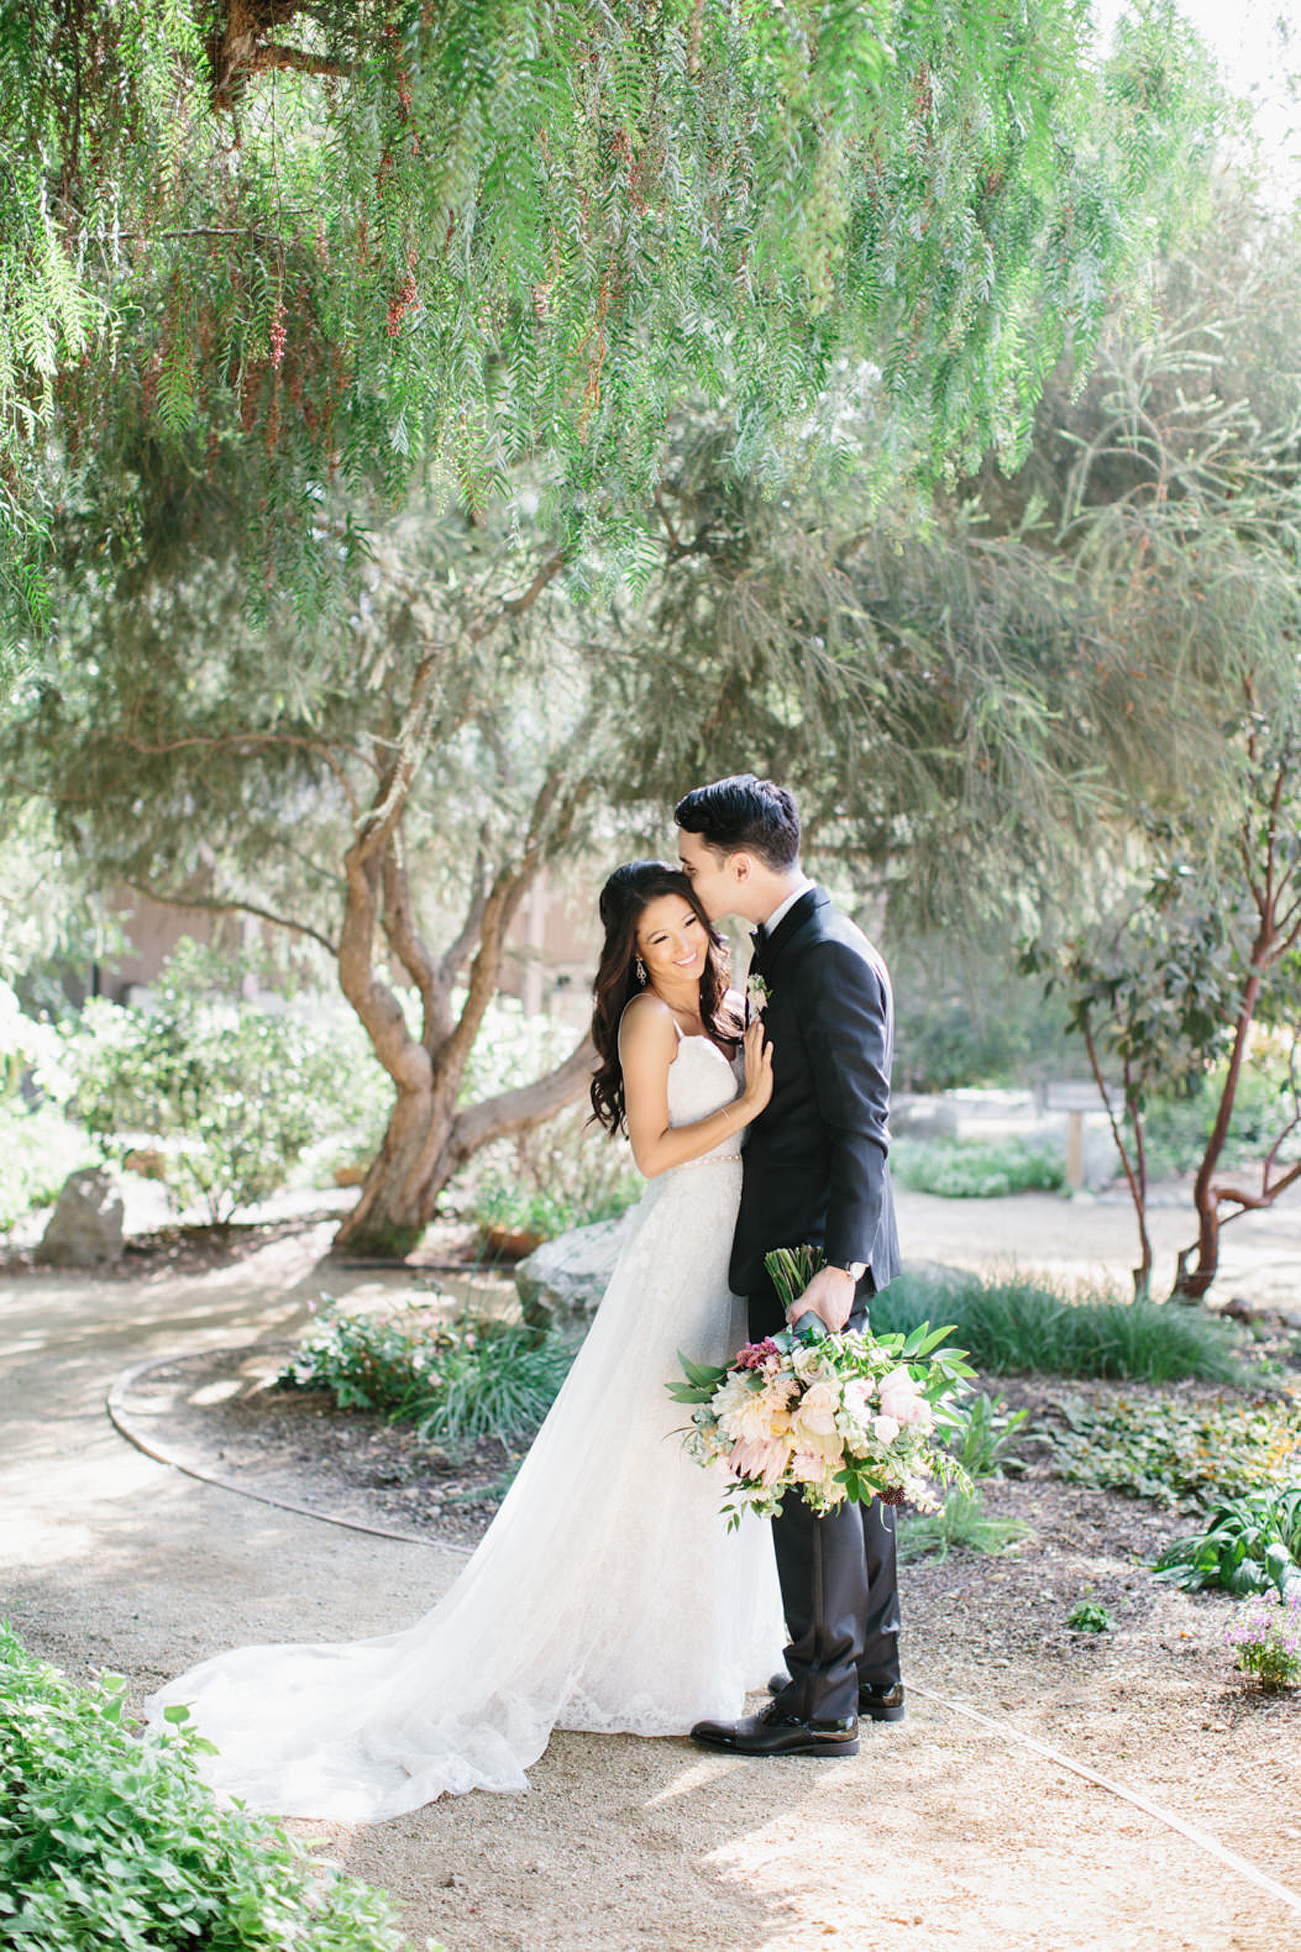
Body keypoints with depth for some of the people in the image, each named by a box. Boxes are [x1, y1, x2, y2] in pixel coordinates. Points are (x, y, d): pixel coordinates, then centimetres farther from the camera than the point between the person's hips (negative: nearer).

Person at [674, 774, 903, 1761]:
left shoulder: (829, 956, -18)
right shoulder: (790, 945, 13)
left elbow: (863, 1126, -23)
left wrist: (838, 1269, -28)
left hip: (811, 1251, -11)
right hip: (818, 1246, 11)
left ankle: (822, 1700, 4)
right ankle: (873, 1667, 28)